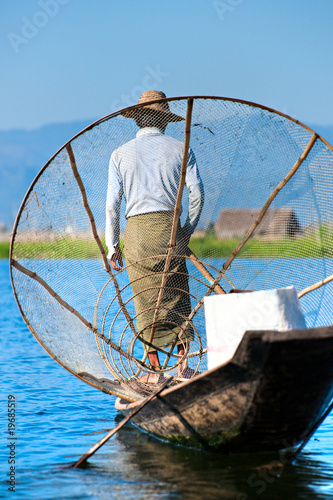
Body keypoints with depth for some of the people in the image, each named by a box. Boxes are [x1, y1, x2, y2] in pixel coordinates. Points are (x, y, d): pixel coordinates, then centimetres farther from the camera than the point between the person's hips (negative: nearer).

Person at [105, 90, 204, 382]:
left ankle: (155, 369, 6)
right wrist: (188, 230, 13)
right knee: (177, 298, 8)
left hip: (137, 230, 0)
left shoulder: (121, 155, 7)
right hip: (169, 226, 0)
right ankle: (183, 364, 3)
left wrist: (112, 245, 8)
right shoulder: (180, 149, 7)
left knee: (147, 302, 4)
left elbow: (113, 204, 3)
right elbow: (197, 192, 2)